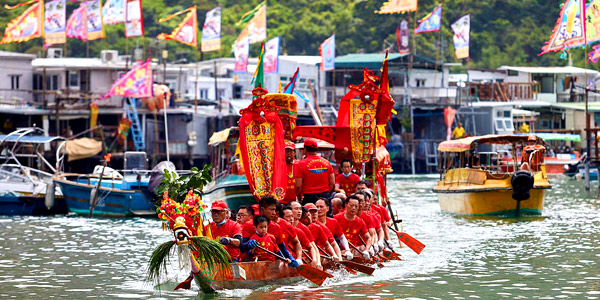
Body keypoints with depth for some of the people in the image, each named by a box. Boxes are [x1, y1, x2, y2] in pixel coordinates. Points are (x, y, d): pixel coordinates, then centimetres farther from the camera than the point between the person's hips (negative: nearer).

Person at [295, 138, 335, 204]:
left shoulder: (302, 164, -5)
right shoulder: (326, 162, 8)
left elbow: (298, 186, -7)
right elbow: (332, 183, 9)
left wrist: (299, 199, 8)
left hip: (309, 197, -4)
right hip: (325, 196, 4)